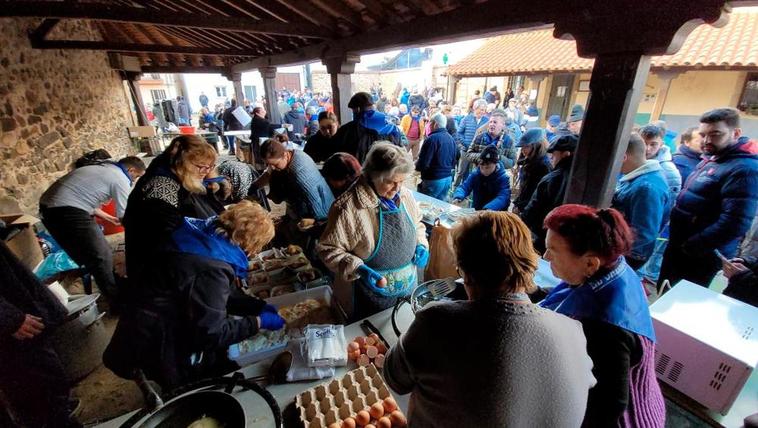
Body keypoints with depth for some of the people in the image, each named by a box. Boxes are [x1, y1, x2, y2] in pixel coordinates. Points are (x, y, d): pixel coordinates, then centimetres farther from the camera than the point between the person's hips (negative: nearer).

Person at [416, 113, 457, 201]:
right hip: (448, 178, 8)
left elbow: (423, 163, -18)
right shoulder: (451, 139, 9)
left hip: (434, 180, -8)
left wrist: (416, 165, 2)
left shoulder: (432, 138, -16)